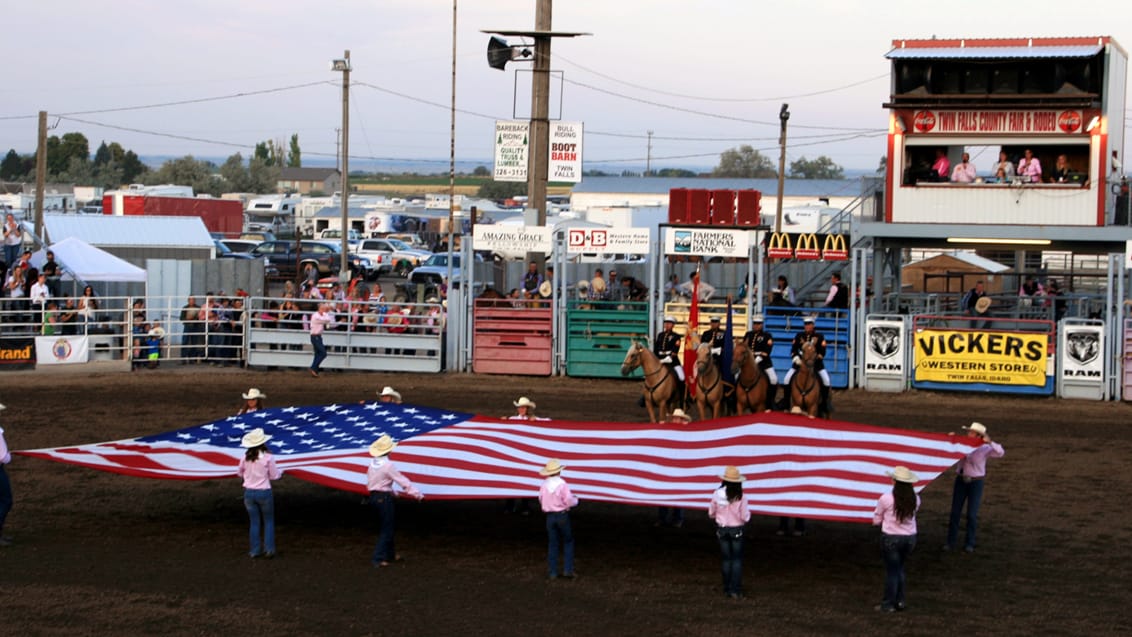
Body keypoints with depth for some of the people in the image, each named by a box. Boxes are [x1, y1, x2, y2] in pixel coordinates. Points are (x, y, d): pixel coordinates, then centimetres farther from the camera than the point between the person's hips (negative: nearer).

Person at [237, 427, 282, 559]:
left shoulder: (245, 457, -5)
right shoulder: (268, 458, -15)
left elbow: (239, 473, 9)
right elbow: (274, 475, -6)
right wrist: (280, 472, 15)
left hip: (249, 492, 3)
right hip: (264, 493, -3)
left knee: (254, 522, 13)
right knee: (269, 521, 13)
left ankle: (255, 550, 16)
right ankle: (269, 549, 10)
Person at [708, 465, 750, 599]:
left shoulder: (717, 494, -9)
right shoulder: (740, 497, -15)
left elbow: (711, 513, 1)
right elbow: (745, 517, -12)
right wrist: (748, 512, 9)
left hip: (722, 529, 2)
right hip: (736, 530, -2)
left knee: (726, 559, 13)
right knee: (737, 560, 7)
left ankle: (727, 589, 15)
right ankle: (735, 590, 3)